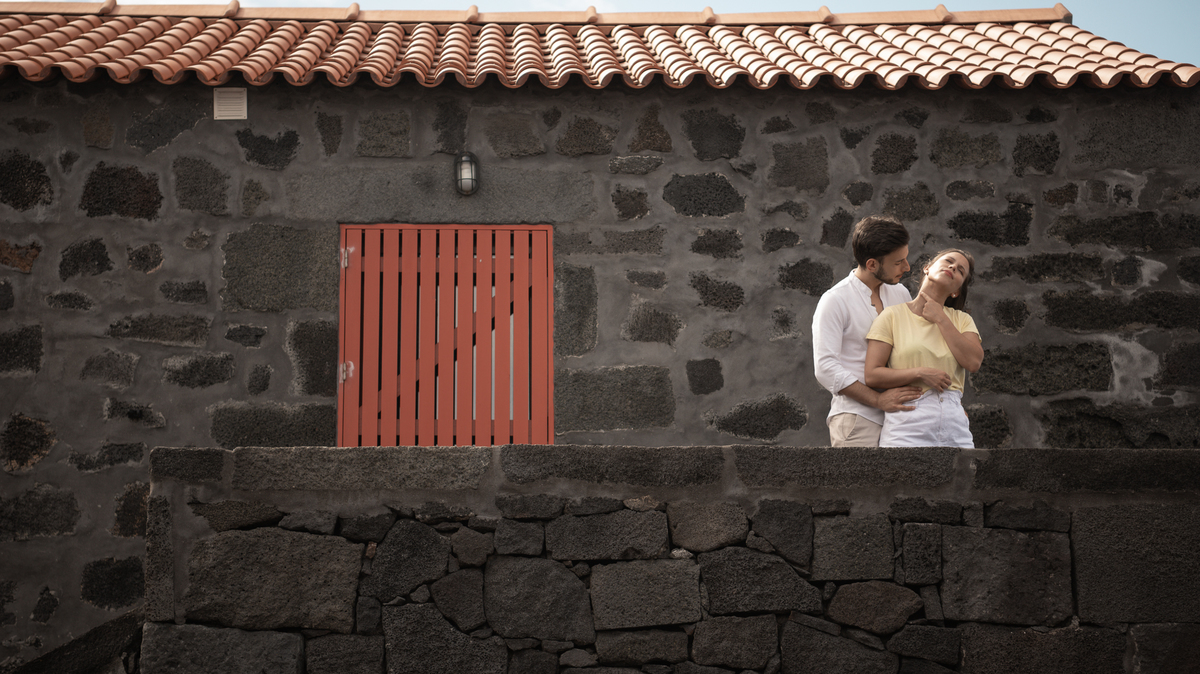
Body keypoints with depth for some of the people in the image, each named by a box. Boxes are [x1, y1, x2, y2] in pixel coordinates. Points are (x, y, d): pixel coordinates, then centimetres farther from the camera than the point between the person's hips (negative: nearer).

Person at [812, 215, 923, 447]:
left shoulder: (901, 293, 14)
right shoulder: (835, 301, -6)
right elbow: (825, 368, -13)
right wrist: (878, 399, -17)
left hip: (897, 417, 6)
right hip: (856, 417, -6)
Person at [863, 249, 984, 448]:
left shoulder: (961, 320, 15)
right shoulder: (894, 315, 4)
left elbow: (973, 362, -4)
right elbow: (872, 375, -3)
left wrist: (941, 319, -1)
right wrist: (920, 373, -13)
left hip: (954, 423, 3)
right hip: (907, 424, -3)